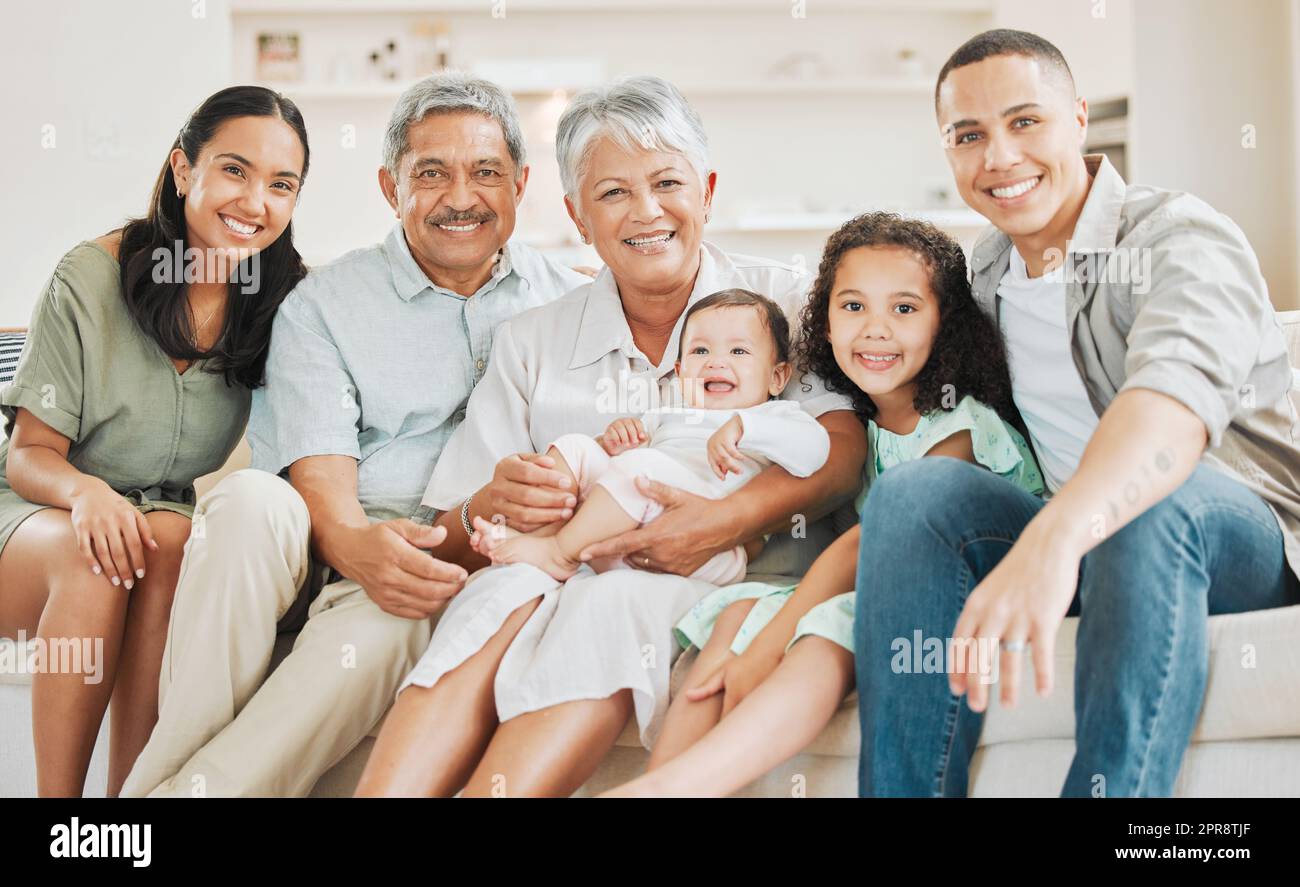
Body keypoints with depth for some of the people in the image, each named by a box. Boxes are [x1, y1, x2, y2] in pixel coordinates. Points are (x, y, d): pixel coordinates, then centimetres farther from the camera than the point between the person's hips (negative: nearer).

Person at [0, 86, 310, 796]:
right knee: (92, 556, -35)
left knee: (170, 540, -33)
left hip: (169, 518, 2)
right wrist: (86, 491, -30)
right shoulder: (88, 279, -12)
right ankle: (57, 795, -26)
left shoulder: (283, 302, -3)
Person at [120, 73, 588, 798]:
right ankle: (175, 765, -29)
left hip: (453, 568, 0)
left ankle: (184, 790, -28)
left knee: (381, 623, -34)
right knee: (250, 499, -32)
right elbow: (319, 463, -5)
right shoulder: (324, 304, 9)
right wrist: (355, 542, -28)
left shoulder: (570, 303, 15)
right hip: (330, 553, 1)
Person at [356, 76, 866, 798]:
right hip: (564, 582, 2)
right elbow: (451, 542, 11)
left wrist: (731, 520, -24)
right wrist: (492, 509, -14)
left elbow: (843, 446, -6)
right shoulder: (530, 343, 17)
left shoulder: (780, 302, 12)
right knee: (511, 590, -33)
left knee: (610, 602, -35)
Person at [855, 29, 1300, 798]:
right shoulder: (987, 272, 10)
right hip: (1086, 549, 5)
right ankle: (902, 792, -24)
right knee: (915, 491, -20)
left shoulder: (1180, 236, -13)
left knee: (1152, 499, -38)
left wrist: (1054, 536, -54)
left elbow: (1181, 389, -34)